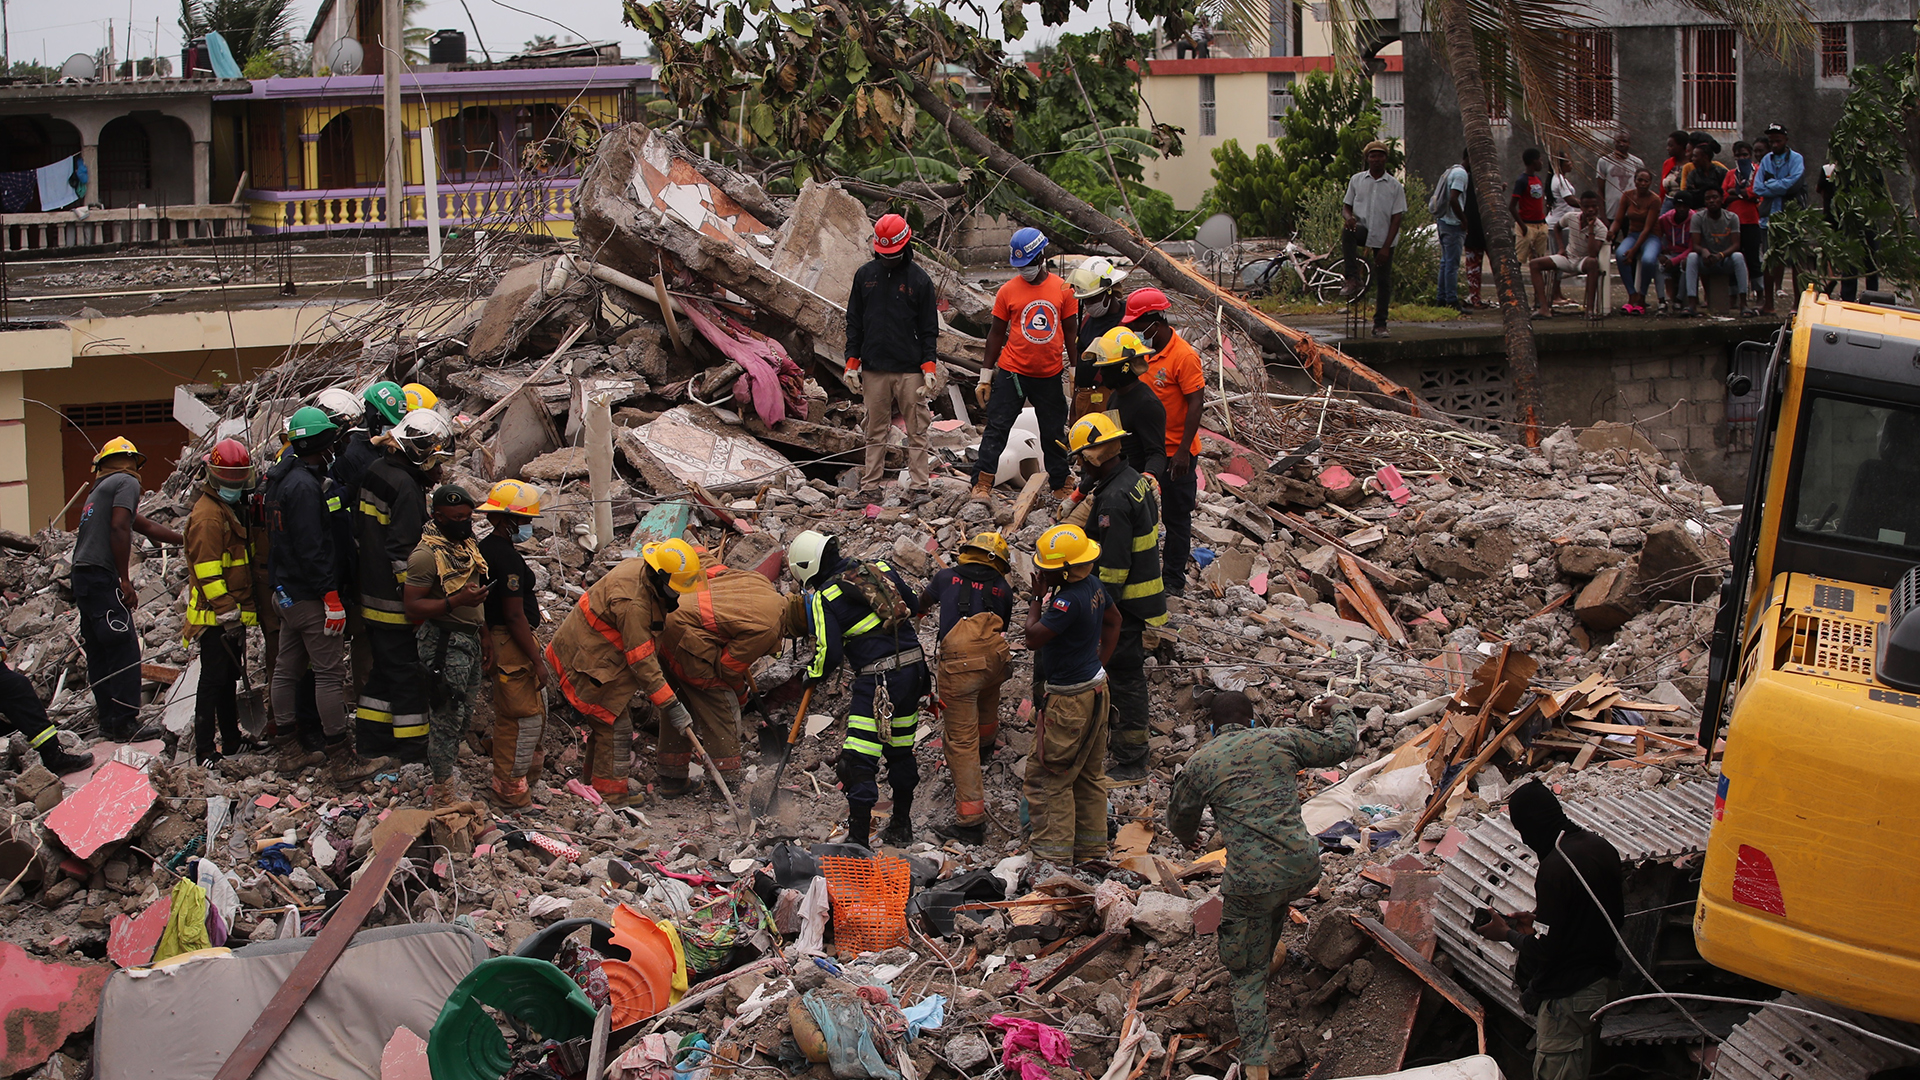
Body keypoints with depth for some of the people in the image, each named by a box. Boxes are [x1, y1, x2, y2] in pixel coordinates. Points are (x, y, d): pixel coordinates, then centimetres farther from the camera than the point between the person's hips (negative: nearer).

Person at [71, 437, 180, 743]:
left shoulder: (101, 489, 25)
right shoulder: (127, 483, -2)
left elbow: (148, 527, 32)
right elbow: (119, 528, -16)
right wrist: (125, 580, -16)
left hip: (83, 577, 9)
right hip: (103, 576, -9)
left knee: (100, 653, 12)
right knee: (124, 651, -9)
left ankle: (108, 718, 16)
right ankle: (124, 724, -11)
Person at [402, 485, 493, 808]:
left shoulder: (467, 544, 10)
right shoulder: (427, 554, -18)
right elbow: (413, 606, -22)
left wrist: (483, 634, 21)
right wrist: (457, 601, -31)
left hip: (469, 639, 9)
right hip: (444, 644, -9)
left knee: (463, 717, 16)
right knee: (446, 720, -4)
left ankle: (443, 786, 29)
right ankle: (443, 798, 3)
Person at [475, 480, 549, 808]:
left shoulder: (487, 549, 10)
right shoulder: (507, 557, -21)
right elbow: (514, 616, -22)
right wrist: (538, 662, -19)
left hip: (497, 636, 11)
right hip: (513, 644, -11)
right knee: (525, 717, -3)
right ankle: (510, 790, 4)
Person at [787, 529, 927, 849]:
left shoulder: (822, 598, -8)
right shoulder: (880, 569, 10)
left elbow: (829, 654, -11)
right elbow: (912, 602, 21)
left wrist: (811, 675, 8)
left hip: (878, 681, -7)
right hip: (914, 667, 8)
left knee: (858, 761, -4)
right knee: (900, 751, 21)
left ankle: (859, 837, -7)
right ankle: (901, 826, 31)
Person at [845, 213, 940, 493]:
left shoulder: (919, 279, 1)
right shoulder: (864, 275, 8)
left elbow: (929, 329, 3)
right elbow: (854, 323, 12)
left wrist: (929, 368, -6)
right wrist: (852, 363, 6)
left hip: (910, 370, -2)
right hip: (873, 370, 2)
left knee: (916, 431, -1)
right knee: (875, 432, 5)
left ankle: (920, 486, 2)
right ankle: (869, 486, 8)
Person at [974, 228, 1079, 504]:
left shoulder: (1063, 290, 0)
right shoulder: (1008, 291, -2)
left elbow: (1071, 333, 8)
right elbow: (996, 334, 4)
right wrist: (986, 376, 4)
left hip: (1050, 376, 1)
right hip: (1012, 373, -1)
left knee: (1054, 433, 10)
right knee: (996, 429, -5)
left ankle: (1061, 487, 23)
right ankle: (982, 485, -4)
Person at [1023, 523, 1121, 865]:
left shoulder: (1069, 600, -27)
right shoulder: (1093, 587, 2)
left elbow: (1034, 638, -20)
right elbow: (1113, 621, 19)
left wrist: (1037, 596, -8)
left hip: (1070, 700, -10)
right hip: (1095, 689, 10)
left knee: (1047, 777, -1)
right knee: (1087, 775, 18)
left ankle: (1054, 854, 1)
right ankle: (1092, 847, 26)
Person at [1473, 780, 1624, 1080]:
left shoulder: (1556, 867, -26)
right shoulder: (1602, 847, 1)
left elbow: (1545, 951, -24)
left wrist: (1507, 934, -4)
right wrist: (1538, 920, 12)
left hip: (1567, 996, -9)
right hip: (1601, 984, 9)